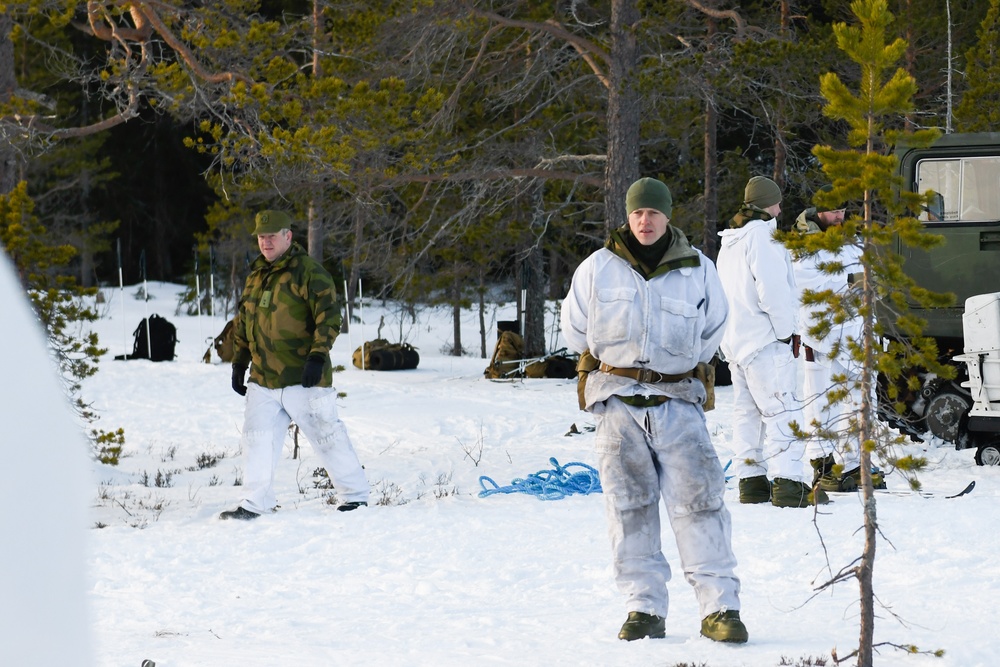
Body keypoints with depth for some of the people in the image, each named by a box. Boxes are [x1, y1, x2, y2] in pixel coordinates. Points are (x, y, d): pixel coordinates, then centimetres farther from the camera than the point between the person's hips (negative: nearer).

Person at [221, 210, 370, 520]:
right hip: (263, 380, 6)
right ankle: (255, 503, 10)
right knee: (257, 439, 3)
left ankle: (355, 497, 11)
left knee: (327, 436, 0)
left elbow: (329, 318, -14)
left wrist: (317, 356, -22)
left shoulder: (309, 272, -8)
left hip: (304, 378, -6)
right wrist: (238, 364, 20)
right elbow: (242, 325, 24)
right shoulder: (255, 277, 15)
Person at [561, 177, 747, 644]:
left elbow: (712, 328, 18)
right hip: (618, 403, 1)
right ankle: (644, 609, 5)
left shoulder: (698, 271, 2)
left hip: (677, 400, -1)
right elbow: (575, 327, 15)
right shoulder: (597, 269, 2)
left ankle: (719, 608, -9)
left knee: (699, 500, -9)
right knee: (629, 508, 0)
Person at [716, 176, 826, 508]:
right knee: (784, 411, -11)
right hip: (764, 339, -10)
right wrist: (785, 329, -10)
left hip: (735, 340, 10)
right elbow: (772, 290, -21)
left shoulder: (730, 241, 18)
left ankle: (751, 481, 13)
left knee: (747, 411, 12)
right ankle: (788, 483, -19)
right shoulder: (761, 236, -13)